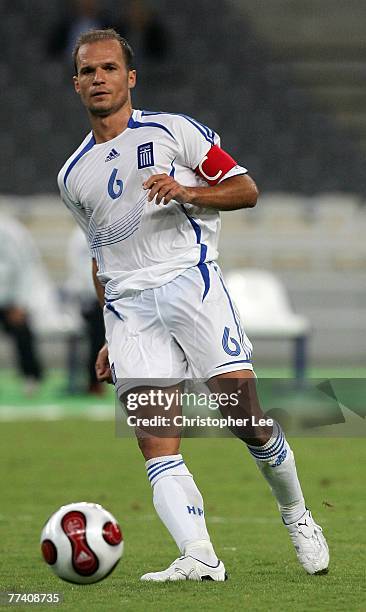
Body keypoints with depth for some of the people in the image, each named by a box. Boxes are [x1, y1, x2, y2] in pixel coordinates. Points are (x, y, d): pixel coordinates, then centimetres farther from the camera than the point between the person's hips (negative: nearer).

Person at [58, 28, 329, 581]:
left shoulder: (172, 131, 5)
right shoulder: (73, 175, 19)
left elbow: (245, 189, 4)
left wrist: (187, 191, -15)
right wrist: (111, 340, 23)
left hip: (191, 282, -4)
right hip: (128, 307, 4)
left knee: (246, 417, -12)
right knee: (156, 447, -14)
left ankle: (296, 516, 13)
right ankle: (199, 558, -24)